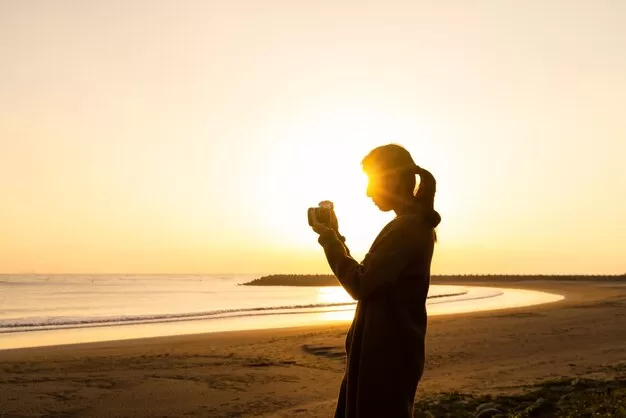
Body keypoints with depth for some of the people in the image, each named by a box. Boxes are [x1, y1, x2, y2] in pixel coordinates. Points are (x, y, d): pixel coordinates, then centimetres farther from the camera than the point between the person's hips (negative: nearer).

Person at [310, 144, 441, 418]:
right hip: (386, 348, 10)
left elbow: (359, 285, -22)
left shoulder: (405, 228, -18)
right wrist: (335, 236, 11)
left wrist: (329, 238, -11)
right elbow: (367, 278, 18)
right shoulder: (415, 225, 14)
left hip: (387, 354, -10)